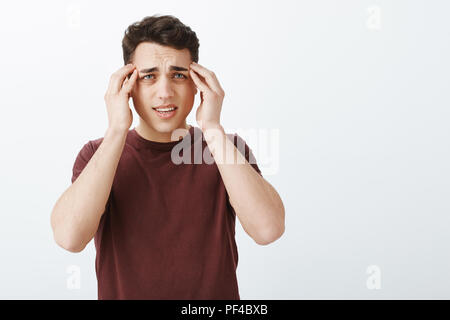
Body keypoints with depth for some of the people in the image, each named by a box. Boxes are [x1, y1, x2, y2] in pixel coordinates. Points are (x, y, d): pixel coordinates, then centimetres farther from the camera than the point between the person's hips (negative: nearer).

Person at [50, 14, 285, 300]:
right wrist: (117, 130, -18)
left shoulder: (228, 148, -2)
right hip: (121, 292, 1)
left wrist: (213, 129, -19)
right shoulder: (96, 155, -2)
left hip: (215, 301, 0)